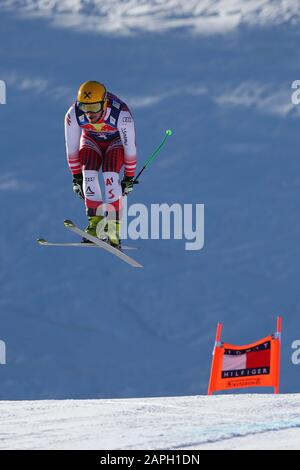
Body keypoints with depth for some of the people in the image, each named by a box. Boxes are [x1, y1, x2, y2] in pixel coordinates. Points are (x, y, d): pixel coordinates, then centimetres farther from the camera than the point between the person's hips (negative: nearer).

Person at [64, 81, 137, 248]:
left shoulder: (121, 114, -38)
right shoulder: (74, 115, -31)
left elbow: (130, 147, -24)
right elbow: (72, 148, -15)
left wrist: (129, 178, -17)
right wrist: (76, 176, -10)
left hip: (116, 141, -2)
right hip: (91, 141, 2)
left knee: (110, 176, -26)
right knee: (89, 174, -25)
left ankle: (113, 229, -19)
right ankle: (96, 224, -15)